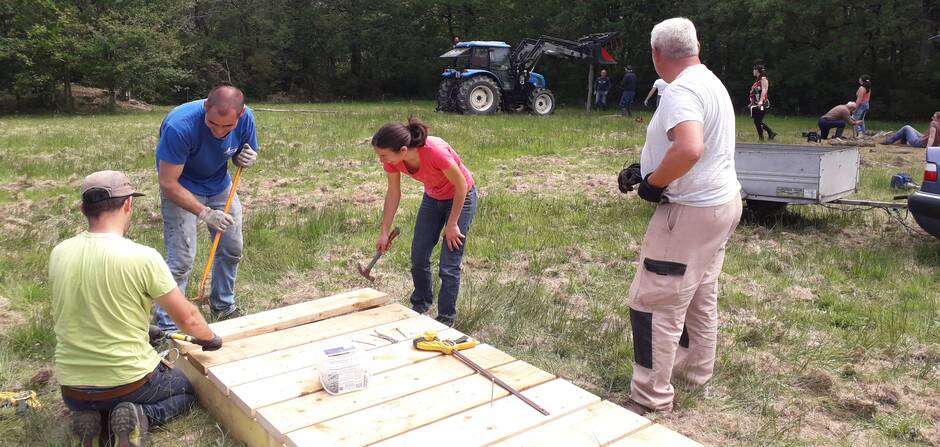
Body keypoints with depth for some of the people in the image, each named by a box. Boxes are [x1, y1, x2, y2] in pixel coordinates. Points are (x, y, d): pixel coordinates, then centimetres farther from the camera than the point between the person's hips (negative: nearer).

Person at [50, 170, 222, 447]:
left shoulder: (59, 254, -5)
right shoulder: (143, 257, -21)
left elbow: (62, 318, 13)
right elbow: (187, 318, -11)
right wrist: (211, 339, 10)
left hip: (72, 389, 5)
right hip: (130, 382, -4)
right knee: (187, 387, 27)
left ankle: (91, 419, 5)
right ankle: (140, 418, -3)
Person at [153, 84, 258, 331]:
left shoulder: (246, 118, -20)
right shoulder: (179, 126, -36)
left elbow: (242, 154, 1)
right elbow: (168, 183, -30)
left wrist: (246, 158, -23)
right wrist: (204, 213, -35)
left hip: (220, 186, 6)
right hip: (180, 189, -5)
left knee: (232, 250, 11)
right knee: (181, 260, -12)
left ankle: (223, 306, 33)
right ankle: (166, 328, 0)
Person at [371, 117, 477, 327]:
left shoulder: (435, 152, -39)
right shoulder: (392, 158, -22)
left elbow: (461, 186, -24)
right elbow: (393, 193, -6)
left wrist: (452, 224, -16)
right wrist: (384, 232, -5)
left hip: (461, 197, -6)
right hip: (432, 198, 6)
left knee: (449, 264, -5)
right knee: (418, 256, 11)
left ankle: (446, 318, 12)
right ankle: (420, 305, 34)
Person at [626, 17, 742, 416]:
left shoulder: (681, 90, -20)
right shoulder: (711, 82, 12)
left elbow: (690, 150, -37)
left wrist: (653, 182, -21)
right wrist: (649, 169, 14)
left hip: (692, 211, -10)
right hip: (721, 201, 10)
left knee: (654, 303, -3)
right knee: (700, 295, 22)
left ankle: (651, 399, 5)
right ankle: (696, 369, 37)